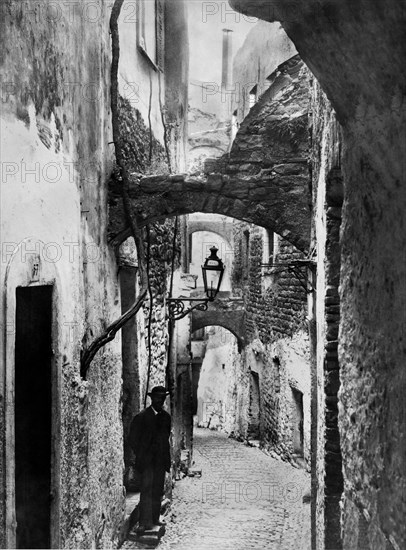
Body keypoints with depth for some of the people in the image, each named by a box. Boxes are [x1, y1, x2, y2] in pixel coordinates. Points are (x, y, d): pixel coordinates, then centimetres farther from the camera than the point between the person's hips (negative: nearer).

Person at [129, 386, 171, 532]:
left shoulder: (166, 417, 11)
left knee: (158, 491, 8)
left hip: (161, 460, 5)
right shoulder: (141, 417, -5)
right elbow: (133, 439, -2)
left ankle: (154, 519, 17)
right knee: (147, 490, -10)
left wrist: (166, 458, 11)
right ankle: (144, 522, -9)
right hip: (146, 460, -5)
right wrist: (140, 456, -3)